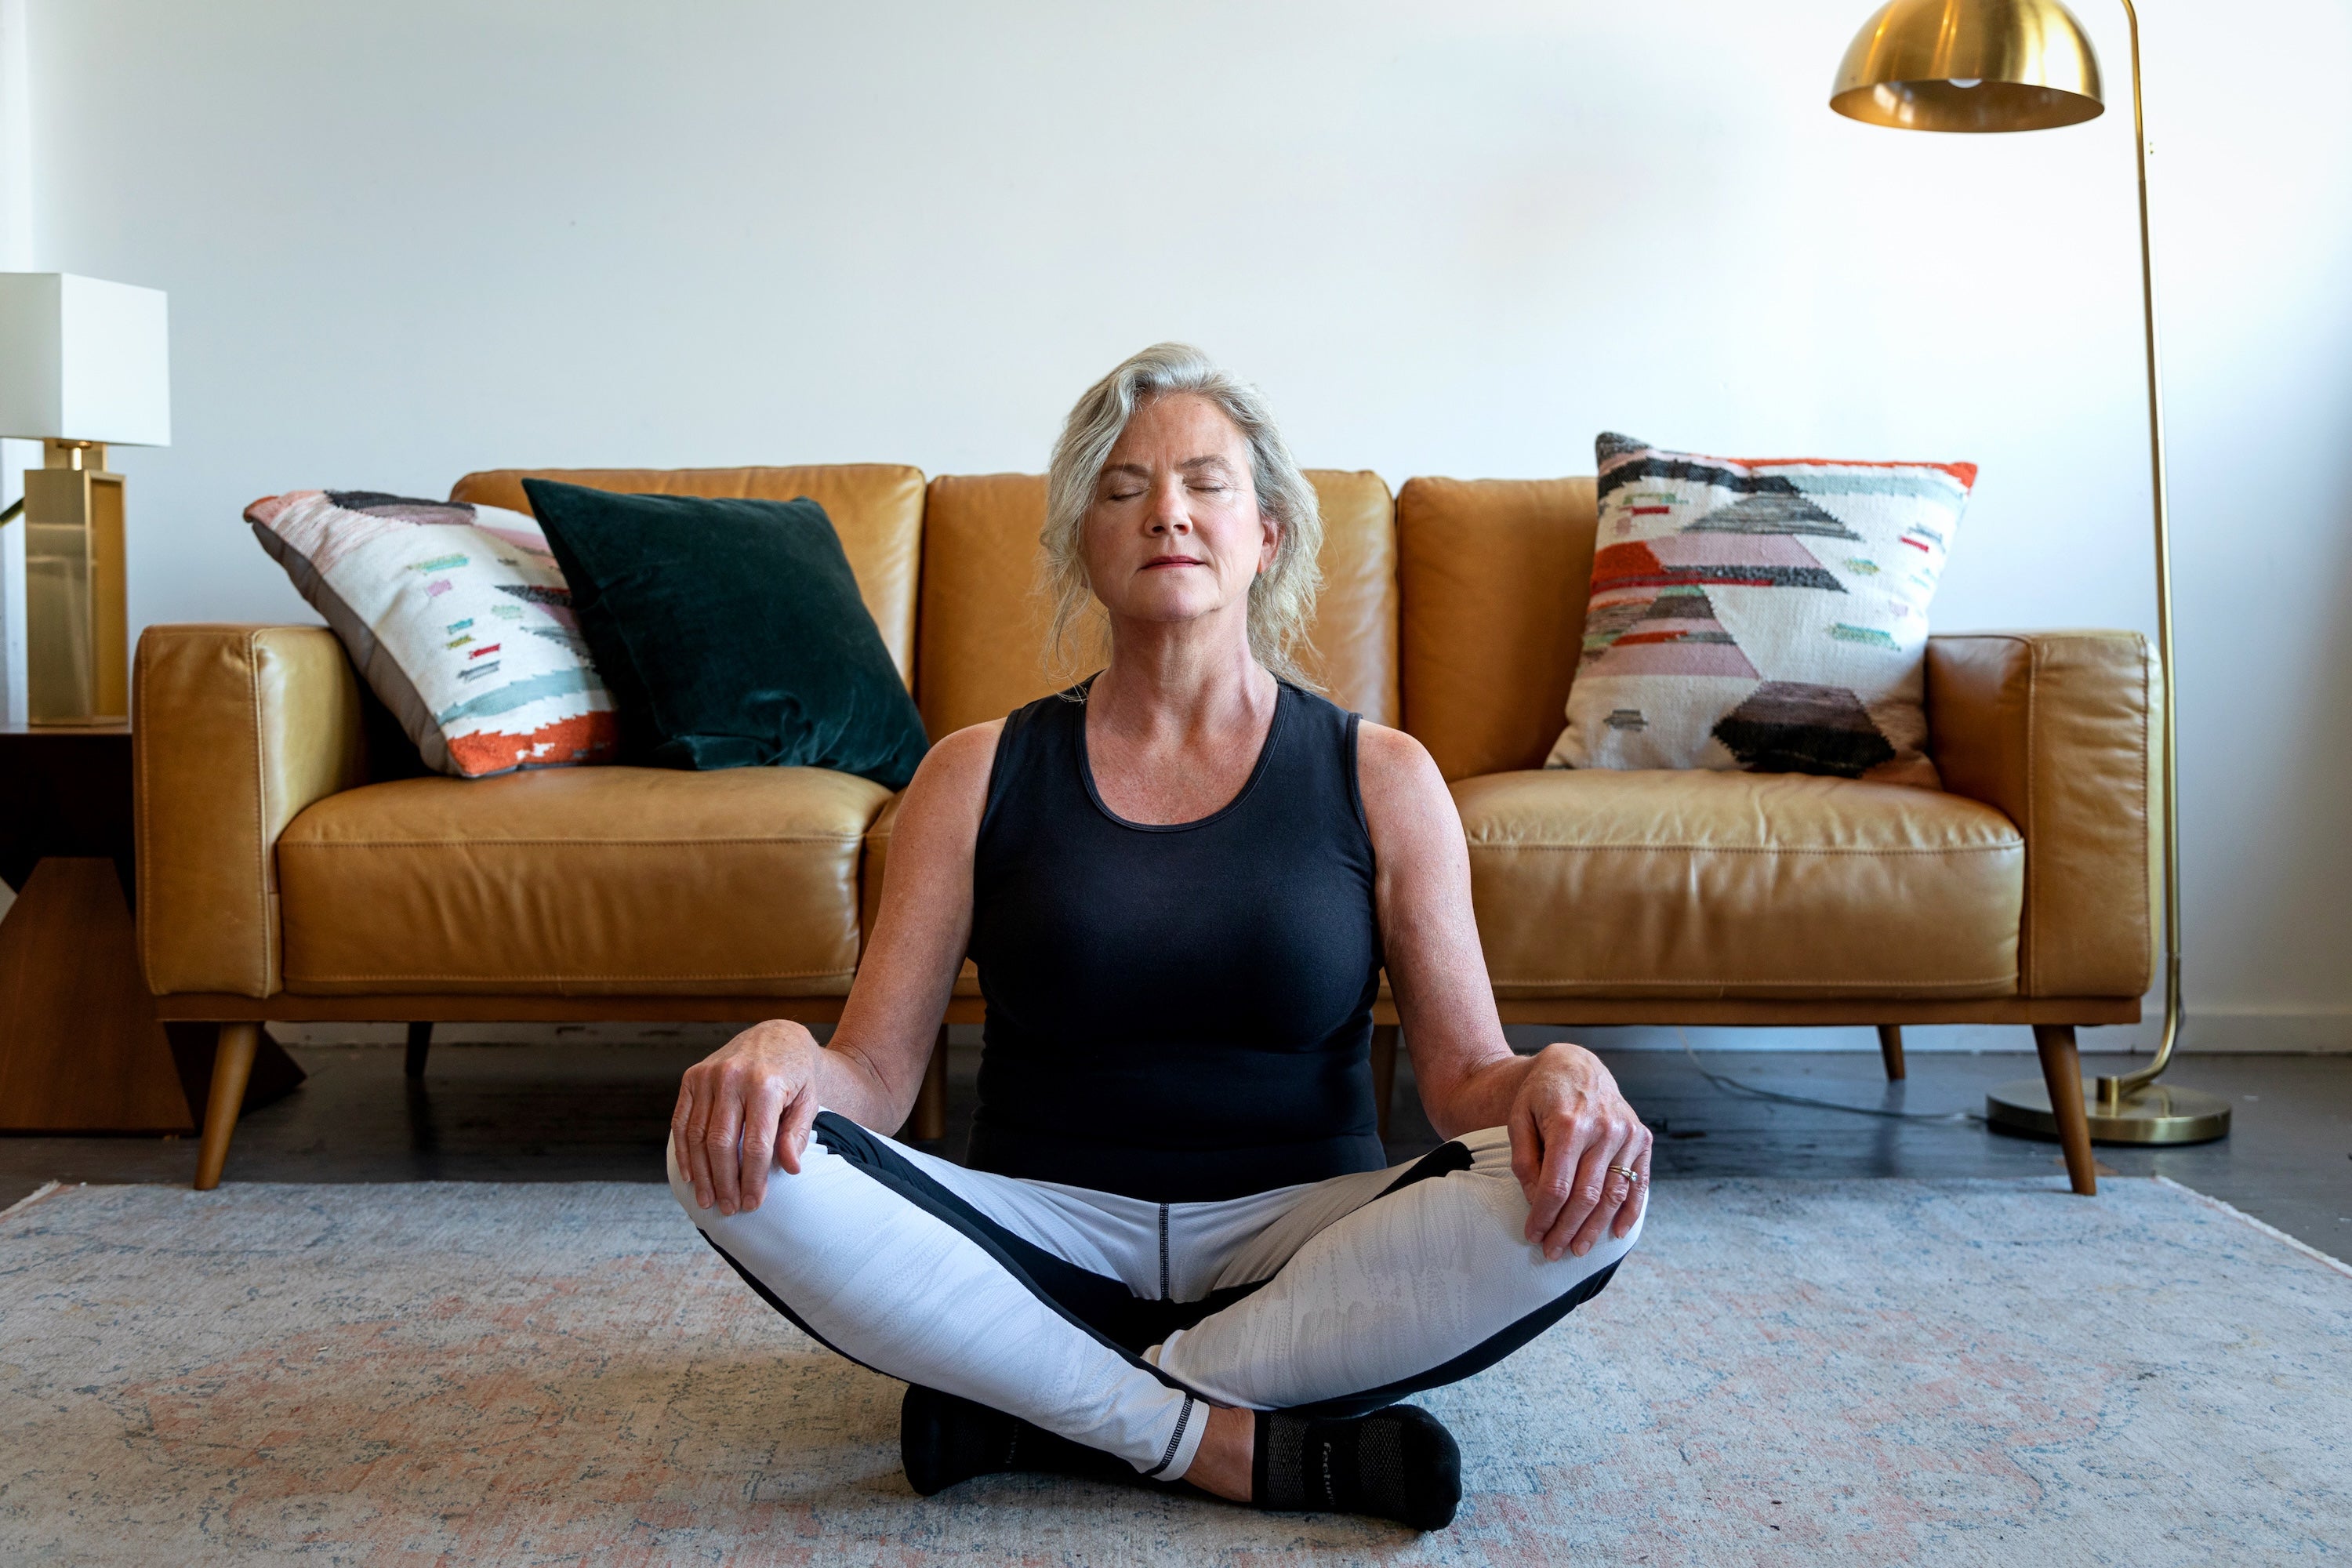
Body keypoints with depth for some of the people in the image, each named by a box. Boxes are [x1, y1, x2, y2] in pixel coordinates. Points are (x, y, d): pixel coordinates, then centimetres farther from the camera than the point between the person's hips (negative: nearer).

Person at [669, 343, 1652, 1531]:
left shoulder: (1379, 778, 5)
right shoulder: (979, 777, 5)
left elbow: (1466, 1077, 2)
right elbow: (875, 1072, 0)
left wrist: (1556, 1077, -22)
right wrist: (785, 1055, -23)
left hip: (1298, 1240, 0)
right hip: (1041, 1237, 0)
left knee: (1581, 1199, -28)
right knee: (736, 1163, -26)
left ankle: (1039, 1413, -22)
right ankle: (1245, 1446, -24)